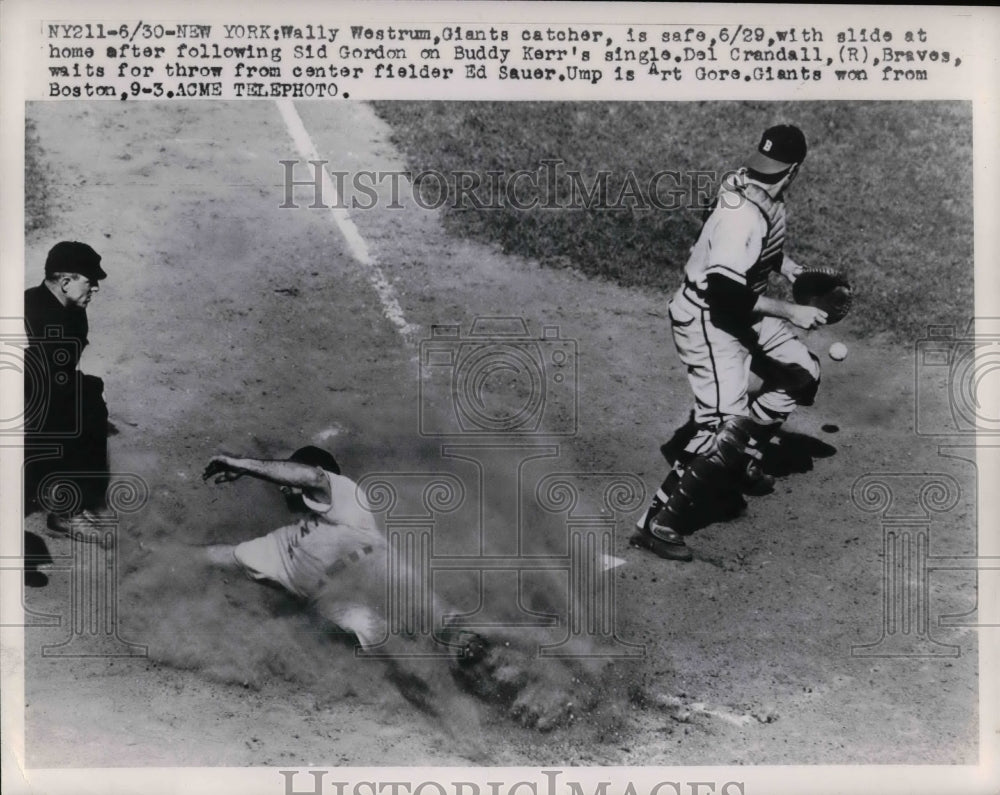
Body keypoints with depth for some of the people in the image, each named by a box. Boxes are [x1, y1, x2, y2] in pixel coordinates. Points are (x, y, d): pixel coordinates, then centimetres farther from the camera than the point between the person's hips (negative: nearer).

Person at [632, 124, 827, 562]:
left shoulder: (767, 196, -1)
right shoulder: (742, 213, -30)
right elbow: (728, 292, -33)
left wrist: (787, 266, 4)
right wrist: (792, 312, -26)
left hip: (739, 312, 10)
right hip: (705, 320, -10)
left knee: (802, 373, 19)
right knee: (725, 423, -15)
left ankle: (741, 460, 31)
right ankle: (659, 521, -9)